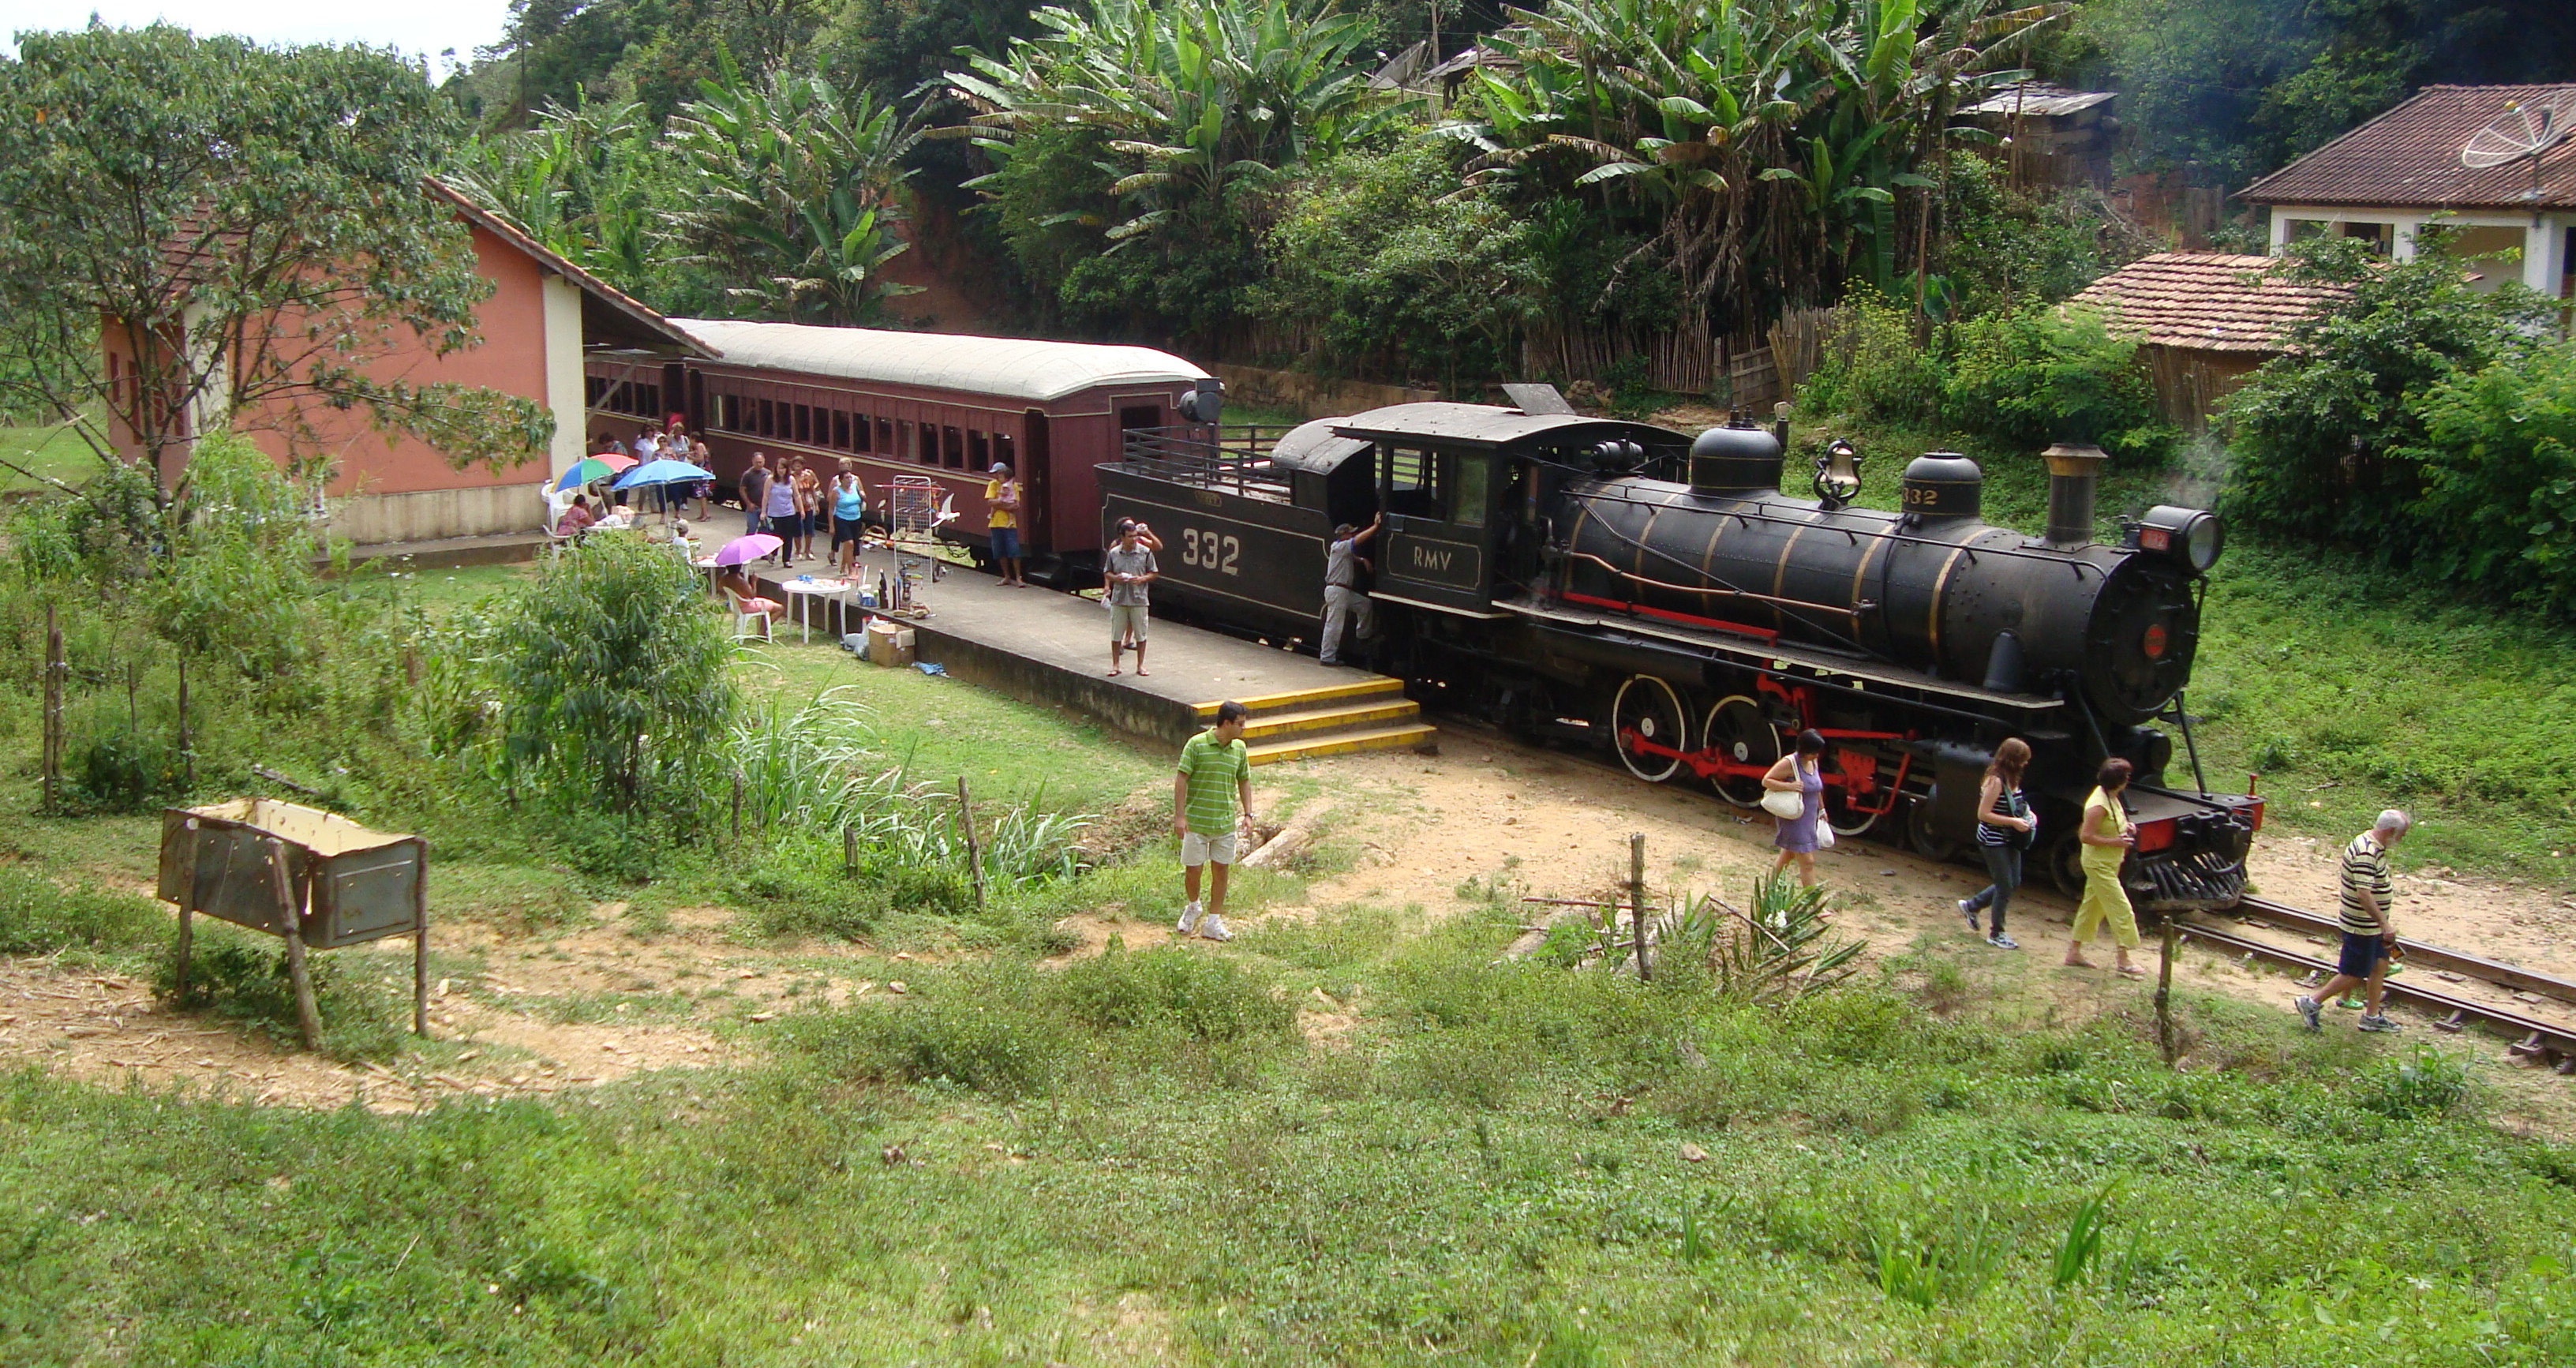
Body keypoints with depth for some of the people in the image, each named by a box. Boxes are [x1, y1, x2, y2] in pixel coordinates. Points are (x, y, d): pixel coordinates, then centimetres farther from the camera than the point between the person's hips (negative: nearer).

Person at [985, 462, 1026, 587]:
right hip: (996, 522, 3)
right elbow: (990, 501, -6)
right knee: (1001, 553, 8)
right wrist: (1007, 504, -11)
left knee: (1014, 552, -10)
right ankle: (1007, 577, 20)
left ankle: (1018, 578, -6)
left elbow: (1016, 506, -6)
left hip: (1009, 522, -3)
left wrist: (999, 503, -14)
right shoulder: (993, 484, 7)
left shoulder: (1013, 486, 2)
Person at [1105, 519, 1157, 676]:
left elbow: (1154, 573, 3)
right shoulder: (1113, 553, 1)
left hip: (1139, 599, -1)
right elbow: (1106, 573, 11)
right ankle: (1115, 665, 18)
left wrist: (1142, 579, -15)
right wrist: (1115, 578, -11)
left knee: (1140, 634, 6)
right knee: (1116, 634, 6)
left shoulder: (1145, 552, -3)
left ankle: (1140, 665, 18)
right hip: (1118, 600, 1)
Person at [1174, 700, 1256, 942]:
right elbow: (1182, 779, -12)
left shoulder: (1240, 748, 3)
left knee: (1221, 870, 7)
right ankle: (1193, 906, 34)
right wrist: (1179, 816, -16)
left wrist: (1247, 814, 4)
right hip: (1196, 821, -4)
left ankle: (1213, 923, 18)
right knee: (1192, 870, 4)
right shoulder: (1197, 744, -12)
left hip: (1225, 822, 4)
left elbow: (1244, 781, 14)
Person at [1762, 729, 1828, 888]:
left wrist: (1821, 809, 27)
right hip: (1794, 820, -8)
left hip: (1809, 819, 8)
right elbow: (1766, 781, -17)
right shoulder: (1790, 763, -19)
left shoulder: (1814, 762, 5)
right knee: (1807, 862, -10)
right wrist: (1789, 786, -30)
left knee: (1788, 854, 21)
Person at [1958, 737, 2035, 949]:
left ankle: (1971, 906, 32)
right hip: (1994, 842, -9)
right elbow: (1983, 814, -24)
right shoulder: (1996, 781, -21)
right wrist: (2014, 822, -24)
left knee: (2013, 882, 16)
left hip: (2009, 840, 9)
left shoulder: (2010, 780, 6)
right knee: (2005, 886, -2)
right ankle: (1996, 934, 13)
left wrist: (2027, 815, 3)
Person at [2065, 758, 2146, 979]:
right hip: (2100, 865, -10)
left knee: (2092, 906, 16)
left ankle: (2074, 952, 25)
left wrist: (2126, 827, 5)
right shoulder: (2099, 805, -26)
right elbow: (2086, 836, -25)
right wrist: (2115, 842, -24)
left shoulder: (2110, 797, 4)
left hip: (2107, 863, 10)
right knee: (2122, 910, -6)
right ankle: (2124, 962, -1)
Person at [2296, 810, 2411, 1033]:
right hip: (2362, 926, -10)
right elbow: (2363, 893, -34)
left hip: (2373, 924, 10)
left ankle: (2372, 1017, 26)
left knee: (2380, 965, 16)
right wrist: (2385, 924, -34)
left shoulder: (2373, 845, 6)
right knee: (2354, 975, 0)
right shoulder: (2366, 853, -27)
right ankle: (2312, 1004, 10)